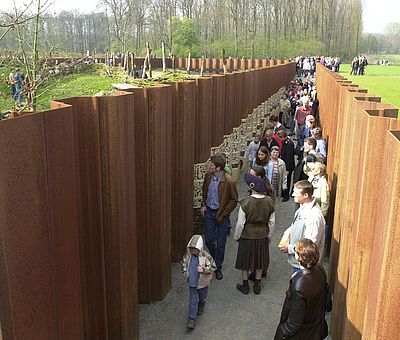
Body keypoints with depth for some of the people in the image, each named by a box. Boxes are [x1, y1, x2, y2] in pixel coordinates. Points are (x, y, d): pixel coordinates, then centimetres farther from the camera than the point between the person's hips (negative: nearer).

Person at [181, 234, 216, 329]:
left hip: (203, 283, -1)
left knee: (202, 298, 23)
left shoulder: (206, 256, -22)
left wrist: (203, 270, -29)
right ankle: (191, 320, 7)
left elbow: (213, 267, -16)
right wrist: (184, 273, -3)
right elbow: (184, 264, 9)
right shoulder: (187, 255, -11)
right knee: (193, 301, 1)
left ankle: (200, 308, 54)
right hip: (192, 283, 1)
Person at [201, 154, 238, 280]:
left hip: (221, 214, -5)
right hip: (209, 211, 5)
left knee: (220, 242, 8)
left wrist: (223, 214, -13)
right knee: (208, 240, 12)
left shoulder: (228, 181, -22)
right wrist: (203, 205, 4)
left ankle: (218, 267, 24)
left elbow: (234, 200, -12)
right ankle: (216, 258, 40)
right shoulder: (208, 175, -5)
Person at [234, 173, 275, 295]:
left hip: (247, 235, -3)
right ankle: (257, 285, 34)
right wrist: (269, 235, 12)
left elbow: (240, 223, -16)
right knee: (260, 260, 20)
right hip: (262, 235, 3)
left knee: (245, 260, 16)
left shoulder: (245, 202, -24)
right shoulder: (269, 201, -14)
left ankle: (245, 286, 31)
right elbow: (272, 222, -4)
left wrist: (237, 236, 0)